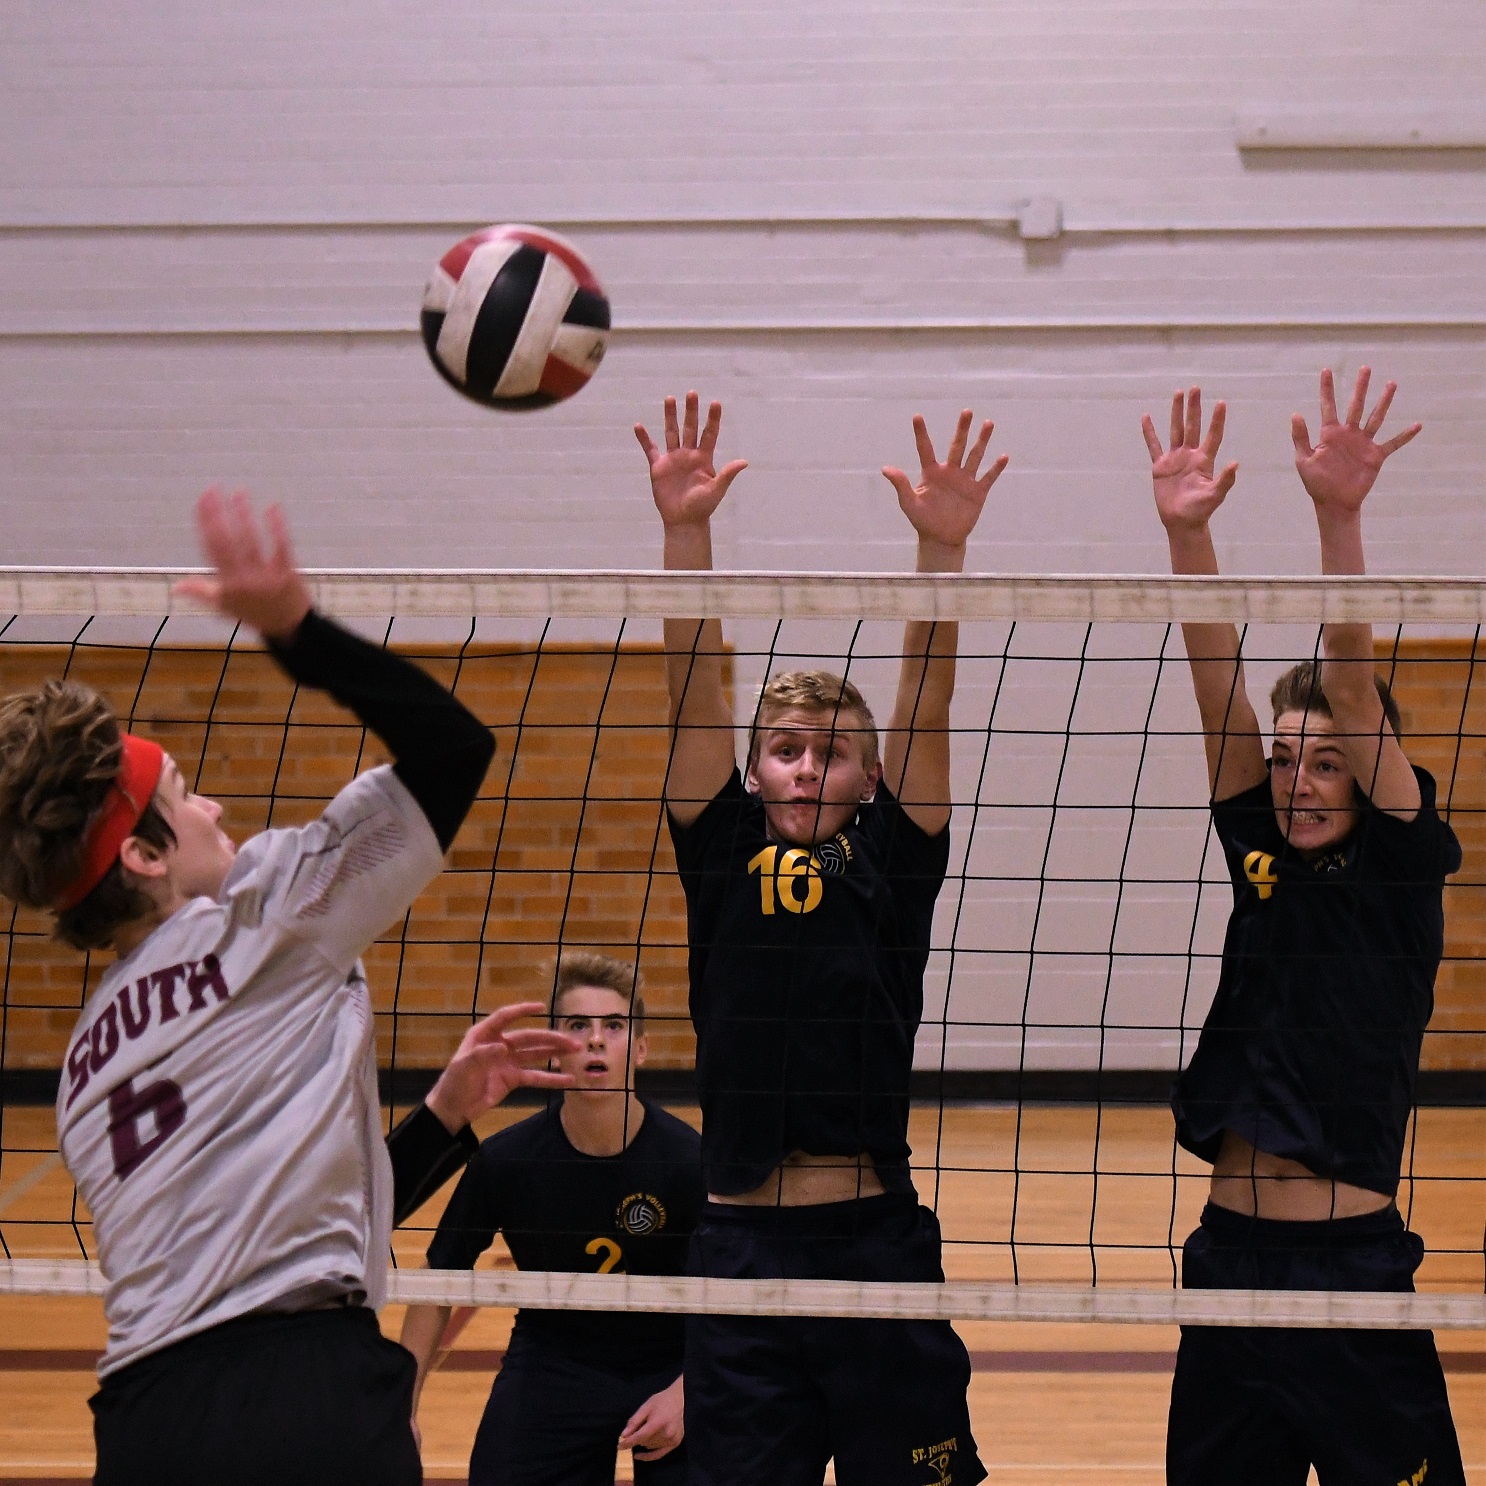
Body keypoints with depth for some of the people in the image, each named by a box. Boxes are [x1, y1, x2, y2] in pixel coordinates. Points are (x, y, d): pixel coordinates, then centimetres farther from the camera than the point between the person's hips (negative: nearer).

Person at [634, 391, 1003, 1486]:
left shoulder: (894, 862, 5)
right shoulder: (724, 858, 6)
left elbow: (926, 705, -5)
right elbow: (695, 692, -3)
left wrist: (943, 547, -16)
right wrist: (685, 531, -13)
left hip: (877, 1241, 0)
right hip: (741, 1245, 0)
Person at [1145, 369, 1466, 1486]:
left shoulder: (1402, 862, -2)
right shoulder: (1262, 856, 9)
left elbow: (1353, 685, -13)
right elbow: (1219, 683, -1)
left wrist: (1339, 518, -23)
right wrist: (1186, 531, -11)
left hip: (1353, 1267, -5)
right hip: (1229, 1256, 5)